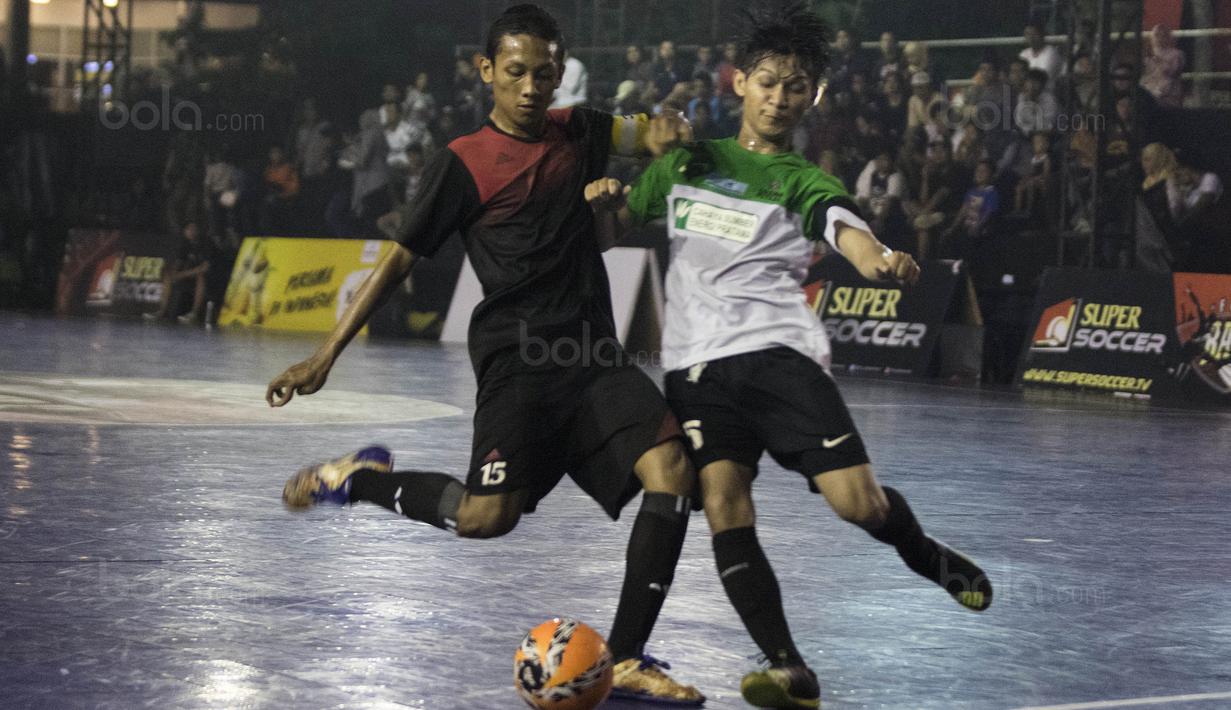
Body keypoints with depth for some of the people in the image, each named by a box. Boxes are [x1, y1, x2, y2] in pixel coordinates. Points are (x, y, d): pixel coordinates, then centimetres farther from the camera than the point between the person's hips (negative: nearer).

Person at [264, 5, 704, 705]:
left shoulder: (576, 132, 13)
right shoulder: (463, 164, -2)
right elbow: (400, 260, 0)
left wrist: (663, 130, -7)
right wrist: (325, 356, -3)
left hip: (596, 353, 5)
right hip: (518, 353, -5)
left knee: (672, 467, -18)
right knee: (488, 515, -22)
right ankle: (359, 479, 8)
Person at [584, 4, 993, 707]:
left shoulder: (803, 181, 8)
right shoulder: (687, 161, 18)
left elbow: (843, 224, -15)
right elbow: (610, 226, 26)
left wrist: (879, 258, -39)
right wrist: (605, 199, 1)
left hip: (780, 350, -2)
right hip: (697, 363, 2)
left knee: (861, 503, -12)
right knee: (725, 509, -17)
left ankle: (929, 557, 23)